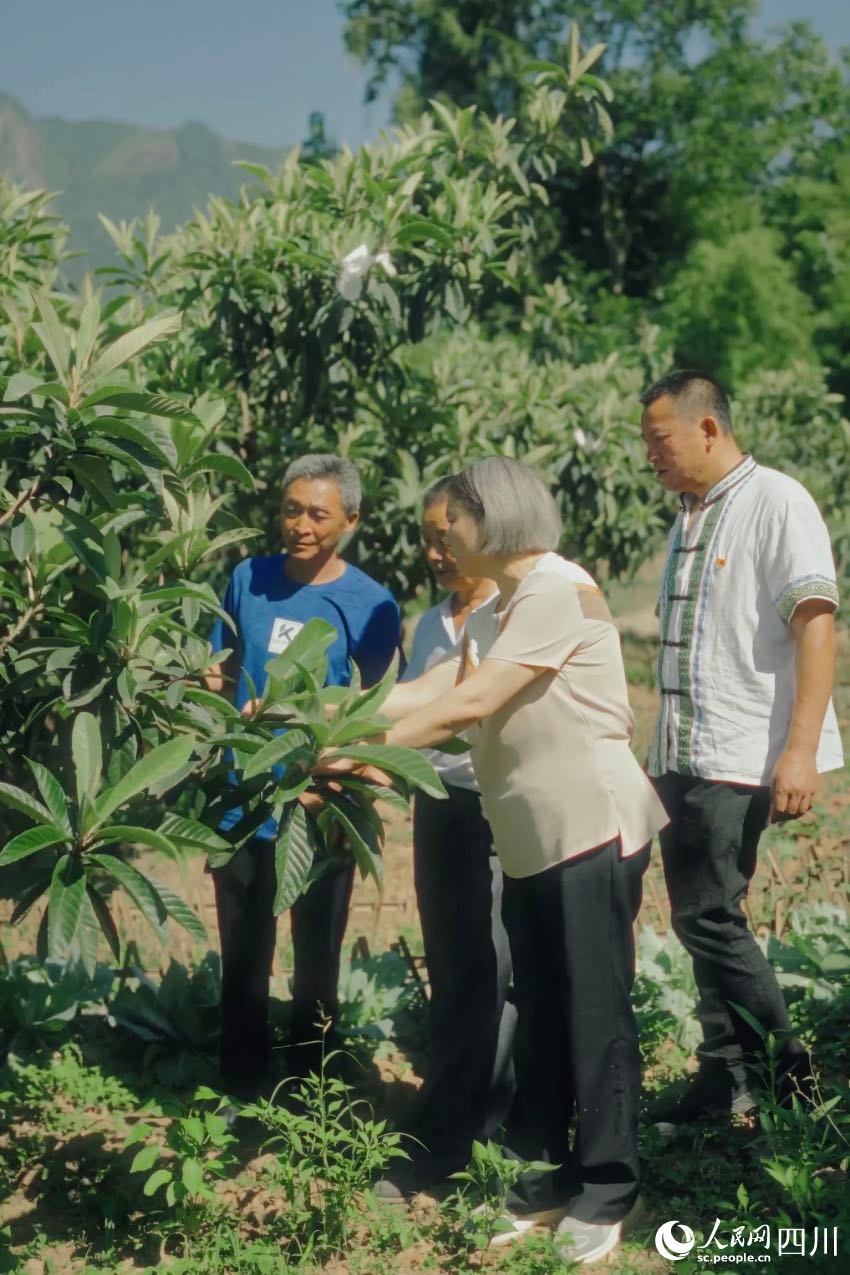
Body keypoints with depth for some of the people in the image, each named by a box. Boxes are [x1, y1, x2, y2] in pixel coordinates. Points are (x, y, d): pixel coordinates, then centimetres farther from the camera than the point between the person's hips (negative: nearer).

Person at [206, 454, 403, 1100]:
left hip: (322, 806, -2)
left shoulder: (371, 603, -7)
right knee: (243, 956, 11)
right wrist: (215, 684, -10)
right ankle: (241, 1089, 25)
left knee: (317, 960, 11)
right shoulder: (249, 578, 1)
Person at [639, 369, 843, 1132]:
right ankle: (727, 1078, 18)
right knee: (700, 918, 9)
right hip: (683, 757, 8)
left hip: (742, 757, -8)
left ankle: (788, 1068, 6)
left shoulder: (775, 502, -9)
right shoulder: (688, 524, 17)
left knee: (707, 917, -9)